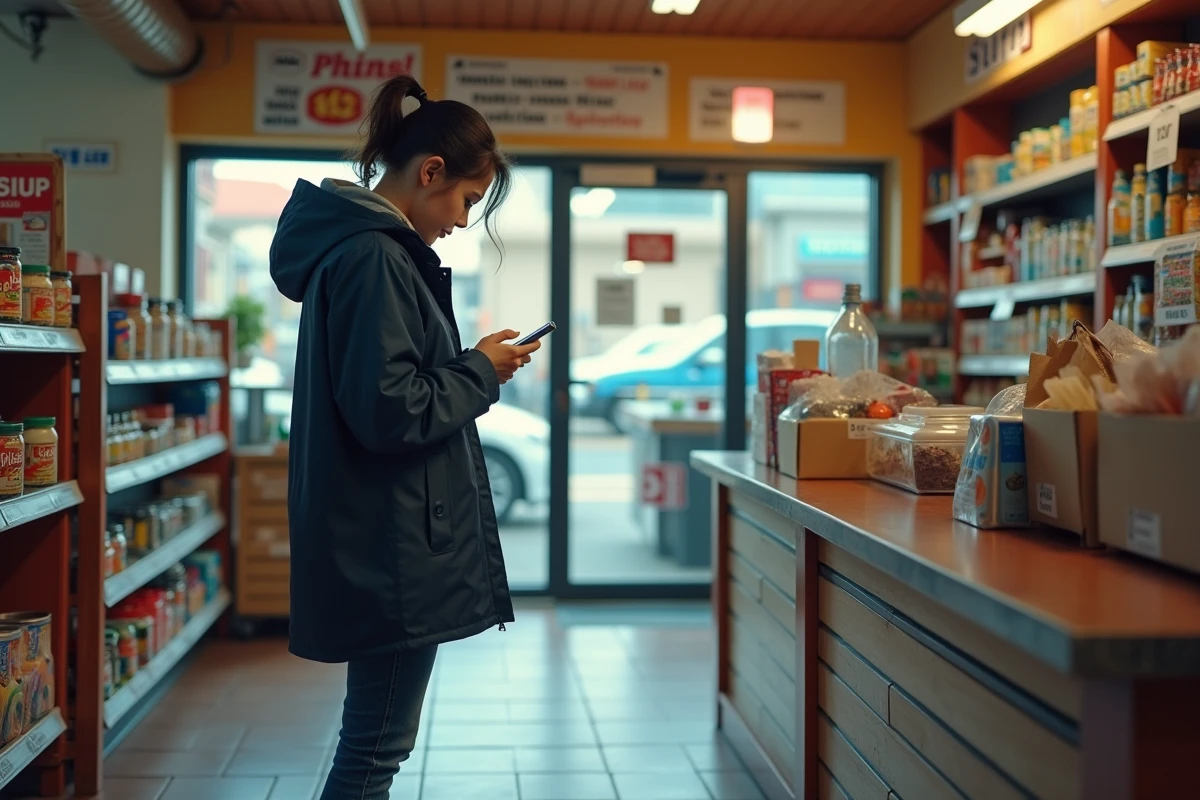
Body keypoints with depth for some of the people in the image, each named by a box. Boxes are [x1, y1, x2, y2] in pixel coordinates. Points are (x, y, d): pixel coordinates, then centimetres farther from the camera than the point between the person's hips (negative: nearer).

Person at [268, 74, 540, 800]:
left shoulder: (359, 243, 14)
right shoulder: (375, 257, -18)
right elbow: (390, 411, -23)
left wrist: (470, 365, 9)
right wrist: (481, 373, -9)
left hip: (382, 542, 10)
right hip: (393, 546, -10)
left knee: (375, 739, 18)